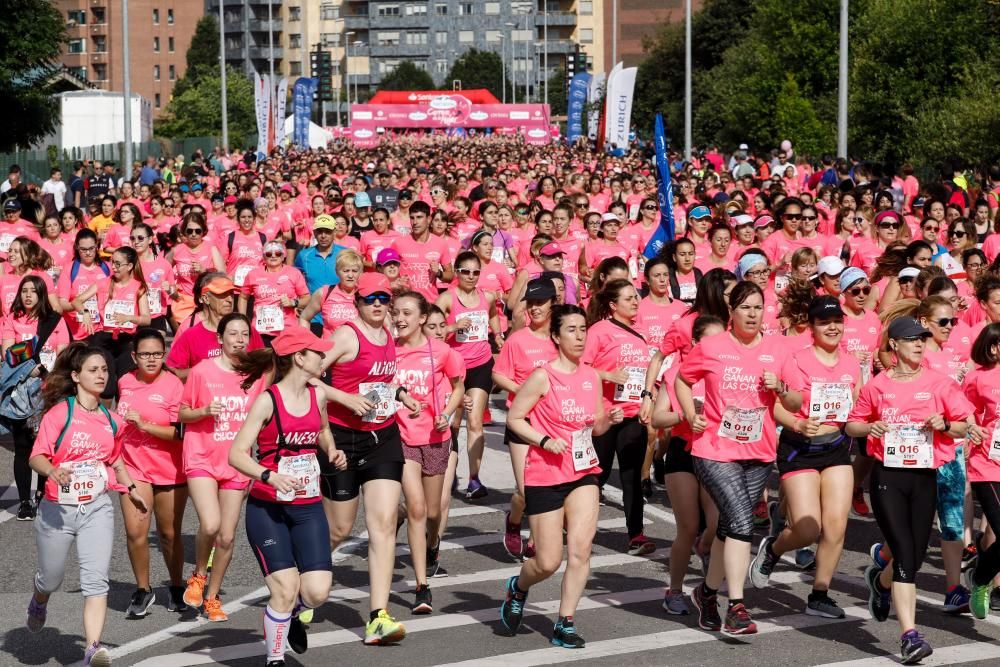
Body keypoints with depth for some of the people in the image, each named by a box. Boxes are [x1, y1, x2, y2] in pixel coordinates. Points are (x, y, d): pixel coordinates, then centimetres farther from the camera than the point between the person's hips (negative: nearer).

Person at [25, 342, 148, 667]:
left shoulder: (111, 420, 6)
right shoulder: (59, 413, -8)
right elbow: (36, 456, -14)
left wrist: (131, 489, 16)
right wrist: (52, 471, -33)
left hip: (97, 508, 2)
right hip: (58, 508, -2)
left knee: (96, 580, -13)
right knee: (51, 578, 16)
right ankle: (38, 604, 52)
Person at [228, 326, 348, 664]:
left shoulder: (317, 397, 5)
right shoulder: (268, 400, -12)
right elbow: (236, 453, -16)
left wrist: (332, 453, 8)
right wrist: (270, 476, -31)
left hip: (308, 507, 5)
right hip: (267, 509, -5)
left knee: (318, 591, -5)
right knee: (285, 589, -13)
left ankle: (293, 615, 30)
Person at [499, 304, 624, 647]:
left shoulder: (592, 376, 6)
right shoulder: (543, 377, -10)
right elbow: (514, 418, -7)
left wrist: (609, 419, -6)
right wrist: (544, 441, -19)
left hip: (584, 473, 4)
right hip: (544, 476, -4)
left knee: (580, 548, -12)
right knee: (548, 562, 1)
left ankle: (565, 624, 1)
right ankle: (518, 587, 35)